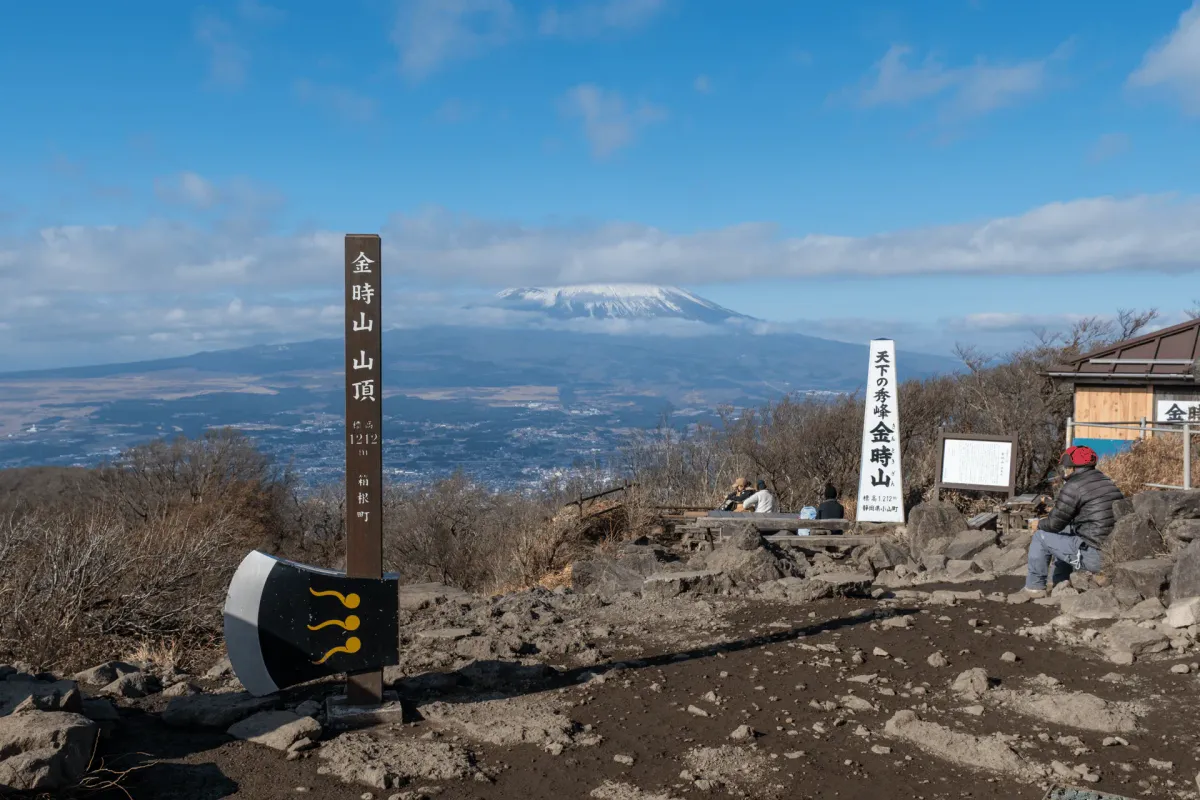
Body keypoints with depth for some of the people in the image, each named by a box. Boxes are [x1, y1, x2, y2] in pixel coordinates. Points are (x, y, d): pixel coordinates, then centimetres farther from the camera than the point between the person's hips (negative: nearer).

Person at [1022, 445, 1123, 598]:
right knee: (1064, 534, 29)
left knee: (1041, 536, 8)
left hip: (1094, 557, -8)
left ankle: (1035, 586, 17)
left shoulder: (1073, 487, -12)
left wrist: (1040, 524, 17)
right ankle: (1060, 584, 34)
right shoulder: (1107, 482, 13)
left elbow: (1054, 524, -6)